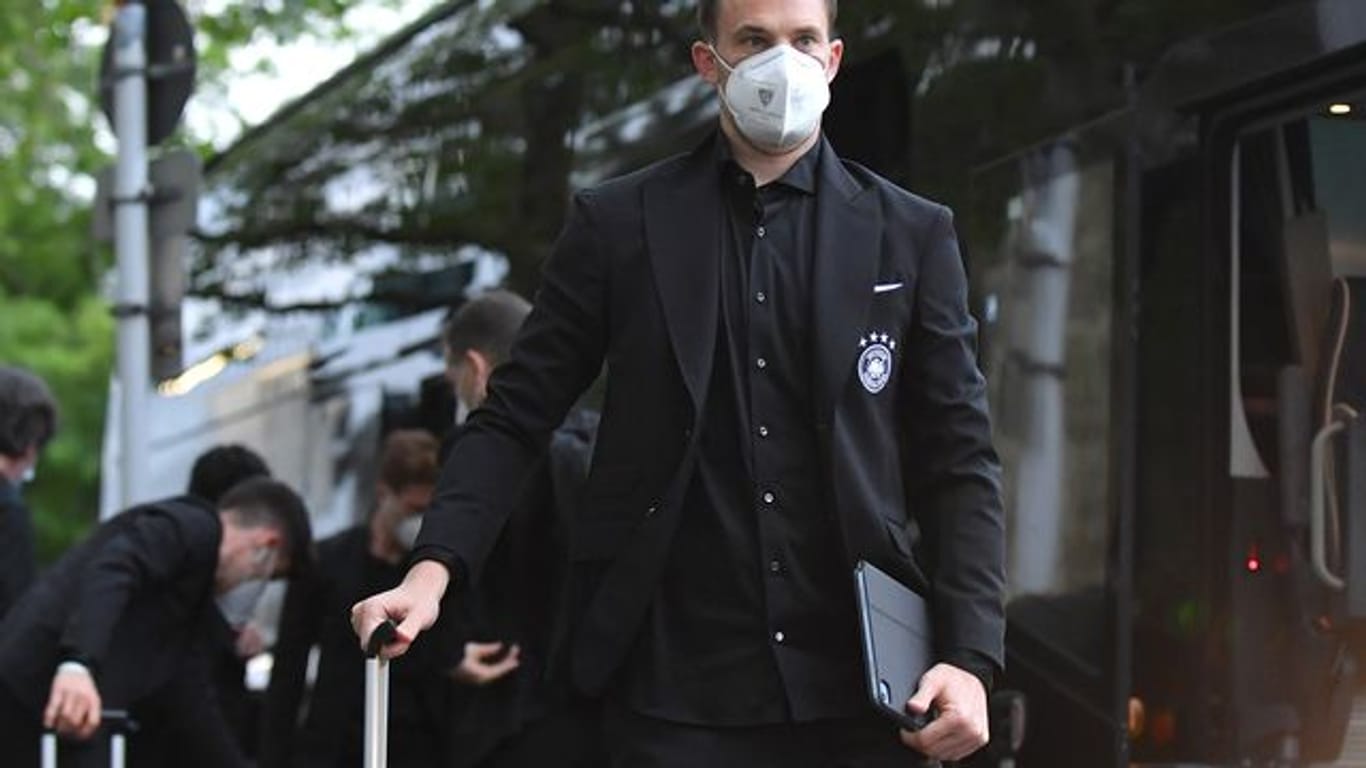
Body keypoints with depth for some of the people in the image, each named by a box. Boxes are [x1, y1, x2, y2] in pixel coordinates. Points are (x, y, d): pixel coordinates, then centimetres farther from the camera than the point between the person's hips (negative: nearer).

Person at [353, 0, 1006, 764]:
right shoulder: (617, 223, 7)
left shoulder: (912, 235, 8)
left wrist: (969, 658, -6)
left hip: (858, 688, 1)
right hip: (681, 694, -1)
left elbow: (959, 460, 6)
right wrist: (435, 567, -10)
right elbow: (515, 417, 6)